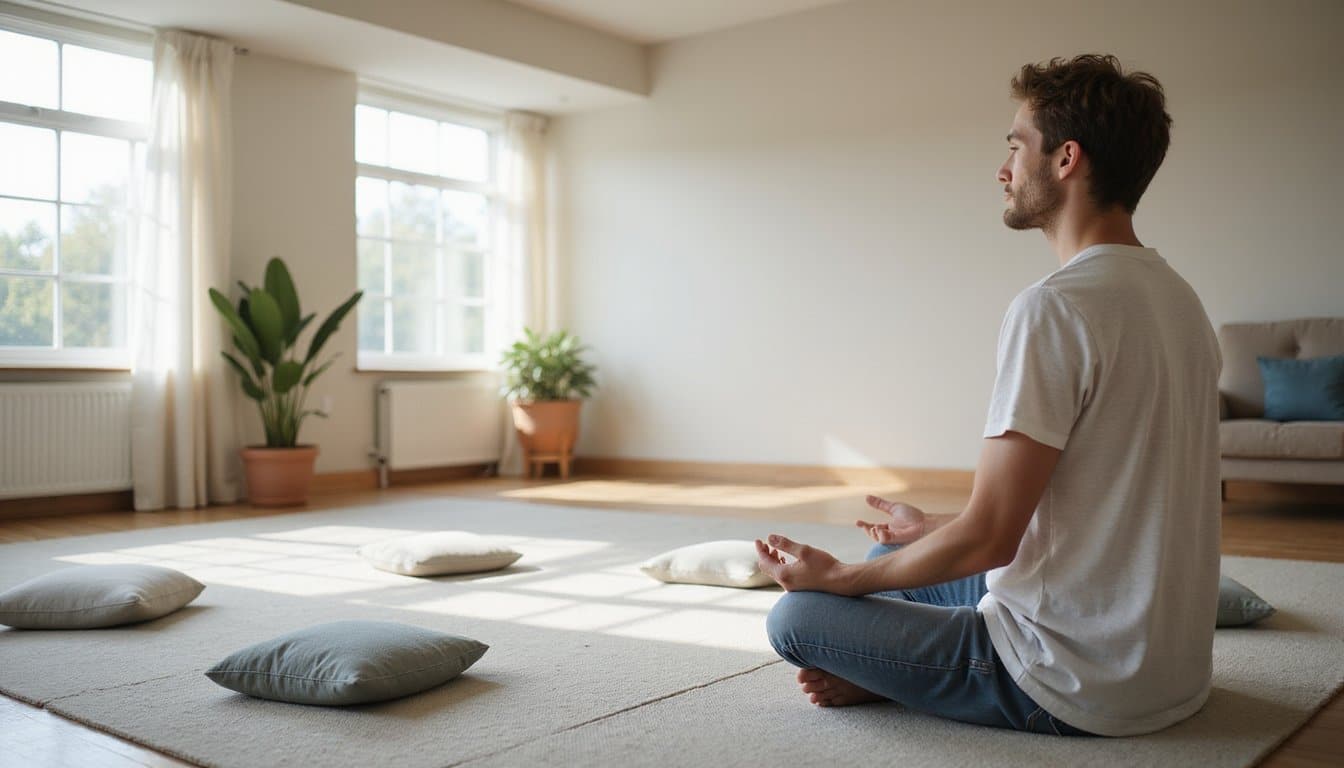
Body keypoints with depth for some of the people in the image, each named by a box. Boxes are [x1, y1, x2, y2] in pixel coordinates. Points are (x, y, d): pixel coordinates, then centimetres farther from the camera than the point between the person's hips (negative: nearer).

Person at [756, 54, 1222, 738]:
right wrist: (931, 533, 19)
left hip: (1078, 691, -9)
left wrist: (835, 576, -6)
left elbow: (988, 538, -23)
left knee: (795, 616, -4)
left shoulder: (1055, 308, -23)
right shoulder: (1178, 298, 7)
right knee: (892, 562, 22)